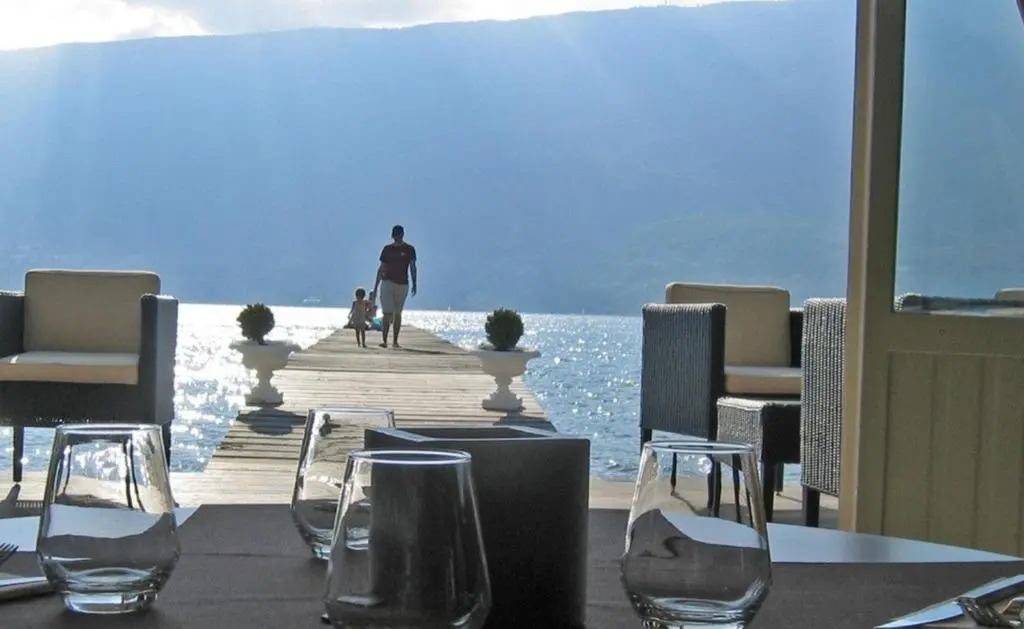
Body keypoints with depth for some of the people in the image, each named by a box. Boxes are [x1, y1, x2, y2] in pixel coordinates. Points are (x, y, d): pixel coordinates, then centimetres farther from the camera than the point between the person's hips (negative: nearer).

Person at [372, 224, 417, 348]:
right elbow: (381, 268, 8)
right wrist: (376, 286, 6)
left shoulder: (409, 249, 2)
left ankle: (395, 341, 15)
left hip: (402, 284, 1)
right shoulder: (387, 249, 4)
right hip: (387, 282, -1)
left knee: (397, 314, 8)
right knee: (388, 313, -10)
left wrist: (414, 284, -7)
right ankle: (384, 341, -11)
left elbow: (412, 267, 1)